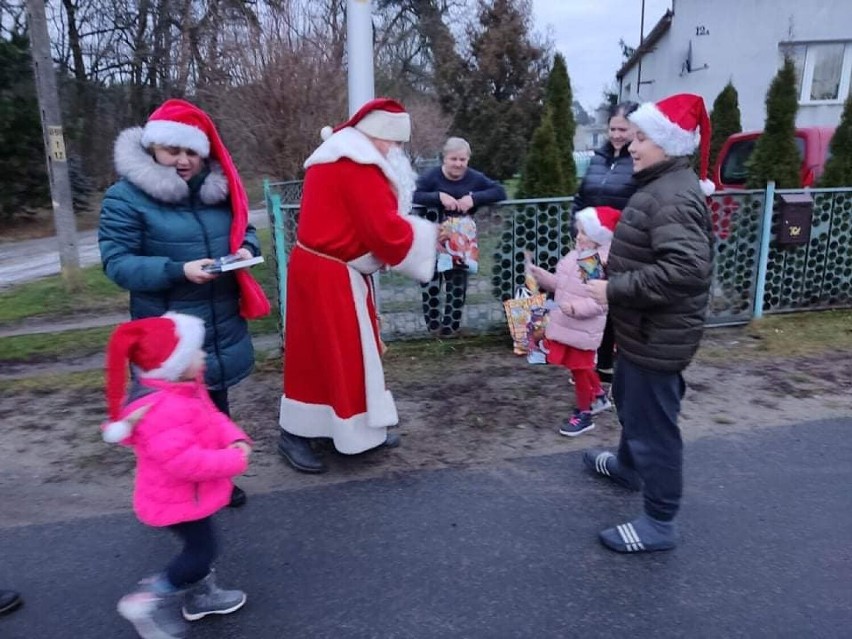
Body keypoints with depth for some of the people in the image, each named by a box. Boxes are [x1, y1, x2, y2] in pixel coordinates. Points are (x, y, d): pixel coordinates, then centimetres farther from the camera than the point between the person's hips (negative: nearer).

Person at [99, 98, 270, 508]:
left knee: (216, 403, 19)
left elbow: (244, 229, 15)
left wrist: (247, 249, -9)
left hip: (221, 326, 6)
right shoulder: (126, 196, -10)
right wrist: (177, 270, -26)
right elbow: (117, 263, -13)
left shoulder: (218, 188, 5)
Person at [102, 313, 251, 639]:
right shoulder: (163, 410, -36)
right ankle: (149, 600, 16)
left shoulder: (186, 388, -2)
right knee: (203, 549, 1)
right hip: (177, 498, -10)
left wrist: (235, 439, -12)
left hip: (188, 493, 10)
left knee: (201, 545, 24)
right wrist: (233, 461, -29)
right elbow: (184, 461, -39)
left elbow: (213, 417, 8)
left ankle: (200, 595, 43)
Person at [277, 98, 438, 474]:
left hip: (332, 270, 11)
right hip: (329, 276, -11)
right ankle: (294, 435, 11)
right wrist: (425, 237, -4)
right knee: (330, 352, -2)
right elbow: (385, 230, -22)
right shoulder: (360, 166, -19)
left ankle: (360, 429, 27)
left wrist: (407, 228, 3)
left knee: (352, 349, 15)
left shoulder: (343, 155, 15)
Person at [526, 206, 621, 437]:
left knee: (580, 369, 6)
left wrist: (576, 308, -34)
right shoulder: (575, 255, 3)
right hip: (564, 324, 8)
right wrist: (538, 273, 3)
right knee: (582, 367, 24)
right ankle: (599, 397, 46)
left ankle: (584, 414, 24)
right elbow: (561, 284, 12)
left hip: (583, 330, -8)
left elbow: (603, 301, -26)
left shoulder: (604, 265, -23)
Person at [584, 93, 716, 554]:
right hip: (643, 329, 11)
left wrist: (615, 289, -28)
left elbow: (685, 269, -34)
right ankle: (628, 467, 51)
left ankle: (659, 523, 16)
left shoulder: (675, 195, -23)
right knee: (630, 402, 27)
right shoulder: (662, 186, 11)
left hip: (658, 336, -11)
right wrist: (617, 273, 12)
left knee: (652, 422, 0)